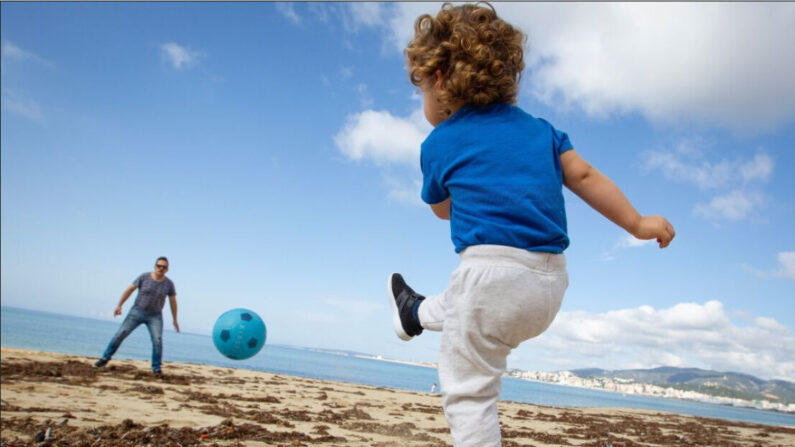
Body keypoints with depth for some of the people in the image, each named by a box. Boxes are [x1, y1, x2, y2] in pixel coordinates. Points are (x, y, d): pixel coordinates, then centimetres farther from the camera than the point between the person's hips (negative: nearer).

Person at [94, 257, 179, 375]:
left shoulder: (169, 283, -7)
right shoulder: (144, 277, -11)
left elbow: (173, 301, 2)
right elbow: (129, 289, -2)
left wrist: (175, 320, 6)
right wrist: (119, 305, -3)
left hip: (155, 316, 0)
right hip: (137, 312, 0)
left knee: (158, 340, -16)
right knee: (120, 334, -4)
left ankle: (156, 368, -4)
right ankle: (105, 358, 15)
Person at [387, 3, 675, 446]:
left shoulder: (438, 144, 1)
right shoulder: (540, 128, 13)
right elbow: (584, 176, 8)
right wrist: (637, 223, 14)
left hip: (495, 272, -7)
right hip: (552, 285, 7)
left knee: (469, 393, 6)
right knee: (464, 301, 34)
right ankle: (417, 313, 60)